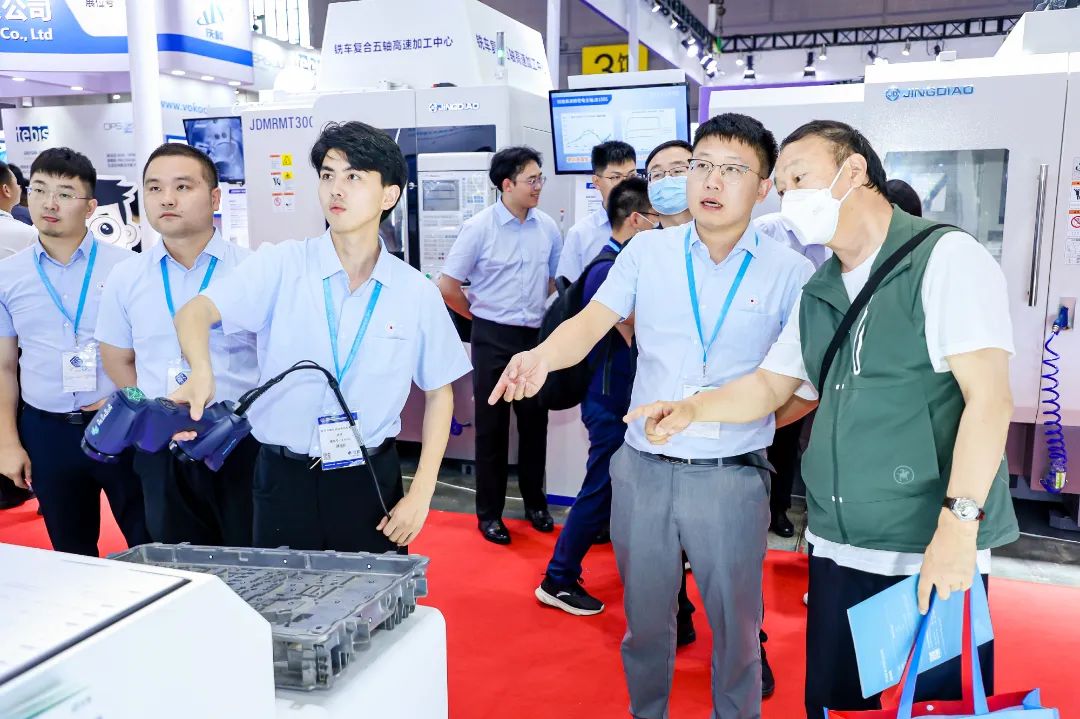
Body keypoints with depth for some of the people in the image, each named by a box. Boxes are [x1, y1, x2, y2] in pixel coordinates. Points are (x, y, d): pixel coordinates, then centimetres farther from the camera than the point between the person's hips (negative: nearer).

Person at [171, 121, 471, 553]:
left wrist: (421, 494, -1)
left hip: (371, 480, 1)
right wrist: (202, 373, -39)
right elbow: (196, 311, -16)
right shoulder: (280, 265, -5)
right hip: (285, 479, -1)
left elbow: (439, 392, 5)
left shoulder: (416, 291, -1)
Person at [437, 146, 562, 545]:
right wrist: (481, 315, 2)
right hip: (493, 338, -3)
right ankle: (489, 513, 19)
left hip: (535, 336, 4)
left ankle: (535, 502, 30)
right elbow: (447, 286, -7)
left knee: (535, 422, 12)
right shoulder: (479, 228, -10)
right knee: (491, 426, 6)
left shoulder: (547, 228, 2)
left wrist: (536, 309, 8)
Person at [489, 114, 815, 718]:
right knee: (645, 619, 18)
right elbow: (589, 325, -9)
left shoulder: (790, 272, -2)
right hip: (643, 469, 2)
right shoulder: (648, 254, 2)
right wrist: (542, 355, -27)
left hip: (732, 479, -1)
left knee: (736, 626, 14)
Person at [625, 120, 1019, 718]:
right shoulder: (817, 293, 14)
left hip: (933, 557, -6)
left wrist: (958, 523, -22)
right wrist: (691, 410, 1)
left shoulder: (946, 258, -8)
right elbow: (770, 384, 19)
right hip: (835, 550, 6)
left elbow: (989, 398, -15)